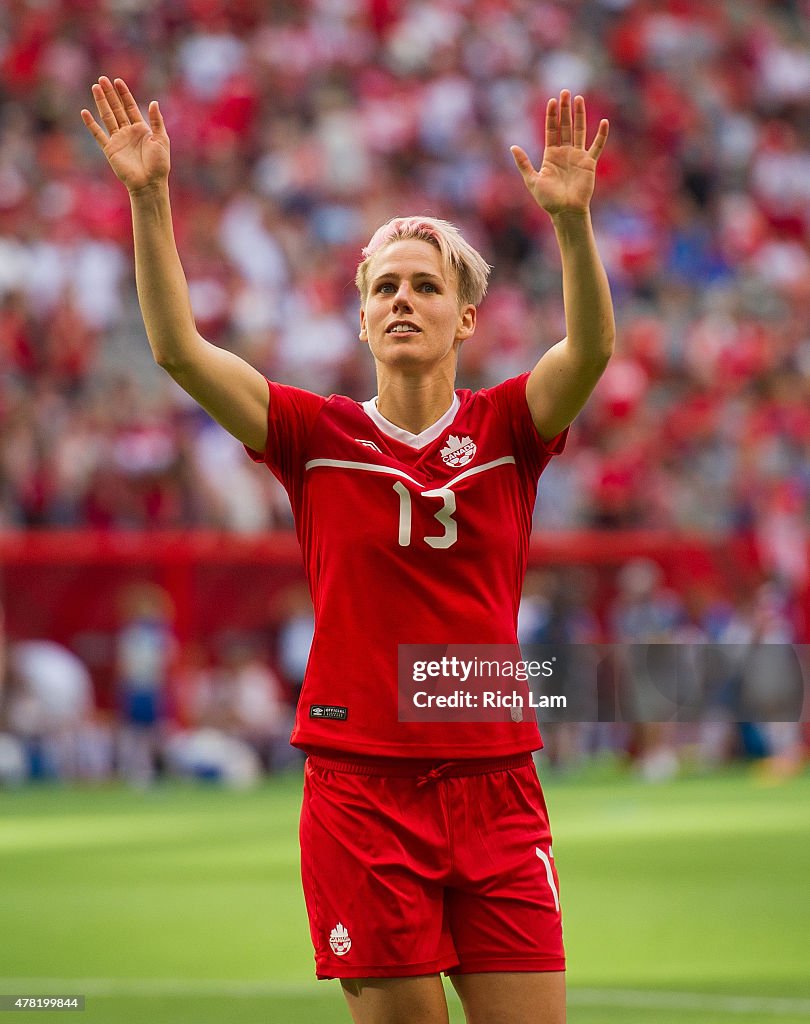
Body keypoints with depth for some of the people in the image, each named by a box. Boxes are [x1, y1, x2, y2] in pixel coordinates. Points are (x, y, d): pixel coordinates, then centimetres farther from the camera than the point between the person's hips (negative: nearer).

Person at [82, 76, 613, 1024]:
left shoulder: (506, 428, 5)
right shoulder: (318, 436, 5)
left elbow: (591, 349, -14)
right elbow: (178, 347, -5)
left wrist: (571, 219, -30)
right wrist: (148, 200, -15)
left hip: (493, 789, 1)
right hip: (359, 792, 0)